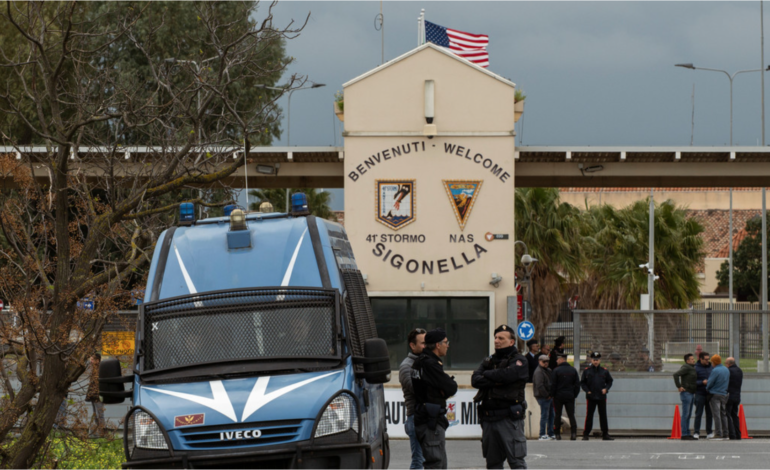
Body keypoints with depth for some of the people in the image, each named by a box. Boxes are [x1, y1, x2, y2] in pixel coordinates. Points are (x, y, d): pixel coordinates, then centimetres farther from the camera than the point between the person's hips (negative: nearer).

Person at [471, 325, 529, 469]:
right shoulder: (488, 361, 18)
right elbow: (475, 380, 2)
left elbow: (506, 374, -18)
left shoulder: (519, 361, 0)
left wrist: (487, 375, -1)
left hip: (509, 418, -6)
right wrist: (495, 381, -13)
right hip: (489, 419, 6)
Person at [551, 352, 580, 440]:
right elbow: (577, 384, 6)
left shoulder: (556, 370, -8)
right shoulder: (573, 370, 5)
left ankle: (557, 434, 5)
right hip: (570, 396, 3)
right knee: (571, 415, 3)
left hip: (559, 396, -3)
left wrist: (552, 395, 2)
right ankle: (574, 433, -9)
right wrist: (575, 394, 13)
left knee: (557, 415, 6)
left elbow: (553, 384, -8)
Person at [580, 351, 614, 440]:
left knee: (603, 416, 5)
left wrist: (606, 389, -4)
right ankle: (585, 434, 5)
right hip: (590, 397, -1)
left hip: (602, 397, 1)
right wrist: (587, 390, -9)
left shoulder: (604, 371, 7)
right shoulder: (586, 371, 3)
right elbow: (582, 383, 6)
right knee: (589, 416, -1)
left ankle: (605, 434, 12)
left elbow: (609, 381, 14)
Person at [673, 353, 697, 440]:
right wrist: (679, 387, -23)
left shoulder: (692, 368, 16)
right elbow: (675, 374, -26)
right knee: (685, 414, -8)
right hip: (686, 393, -10)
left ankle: (687, 434, 13)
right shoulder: (686, 367, -13)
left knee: (688, 415, 10)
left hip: (691, 394, 10)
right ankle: (684, 434, -8)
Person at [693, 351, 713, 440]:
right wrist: (702, 382, -19)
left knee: (709, 413, 6)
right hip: (700, 393, -5)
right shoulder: (696, 368, -4)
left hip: (709, 394, 5)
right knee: (698, 413, -6)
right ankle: (696, 432, -3)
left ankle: (709, 432, 12)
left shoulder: (710, 367, 12)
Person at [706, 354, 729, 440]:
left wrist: (707, 389, 8)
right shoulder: (727, 370, 9)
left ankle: (718, 434, -9)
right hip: (724, 395, 7)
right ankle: (725, 434, 14)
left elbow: (710, 383, -11)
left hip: (715, 395, -7)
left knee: (716, 415, -6)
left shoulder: (715, 371, -14)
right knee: (723, 414, 13)